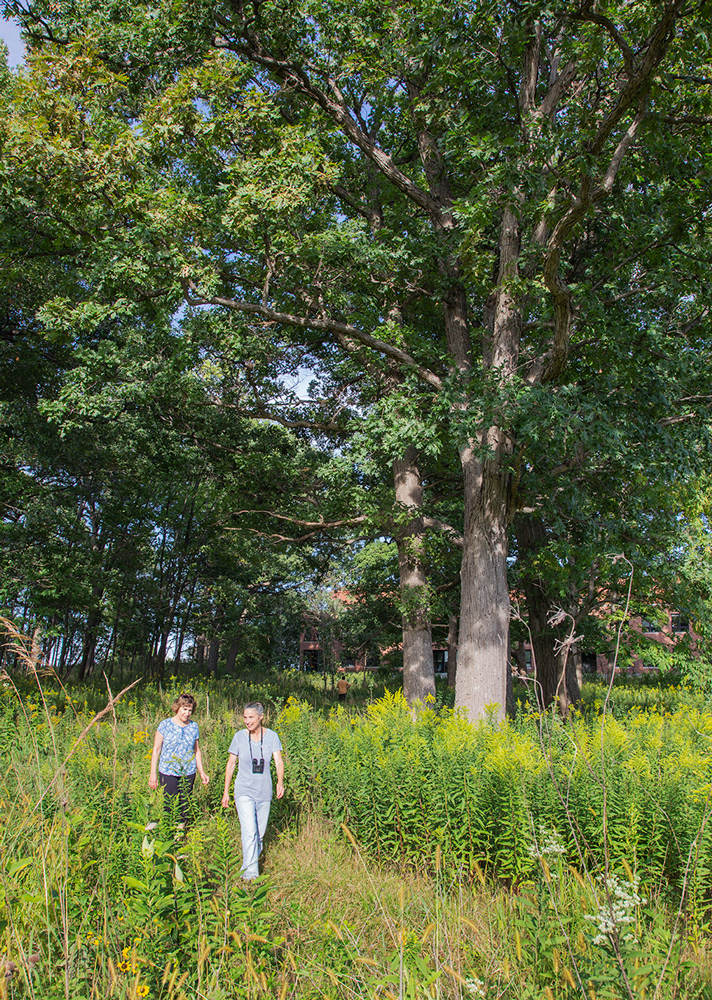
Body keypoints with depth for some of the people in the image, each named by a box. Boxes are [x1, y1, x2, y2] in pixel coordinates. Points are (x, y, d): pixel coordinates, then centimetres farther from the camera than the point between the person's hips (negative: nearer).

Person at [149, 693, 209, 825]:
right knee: (169, 806, -5)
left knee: (185, 807, 5)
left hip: (188, 773, 3)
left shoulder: (194, 727, 7)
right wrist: (153, 774, -2)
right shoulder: (165, 725, -2)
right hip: (168, 772, -2)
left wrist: (202, 772, 10)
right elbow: (156, 750, 1)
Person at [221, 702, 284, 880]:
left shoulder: (271, 736, -5)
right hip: (244, 792, -2)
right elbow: (230, 764, 3)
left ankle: (251, 863, 34)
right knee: (249, 832, -14)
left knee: (260, 835, 12)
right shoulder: (239, 736, -6)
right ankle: (250, 874, -9)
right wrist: (226, 792, 5)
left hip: (264, 792, 2)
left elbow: (278, 761, -13)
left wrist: (280, 782, -32)